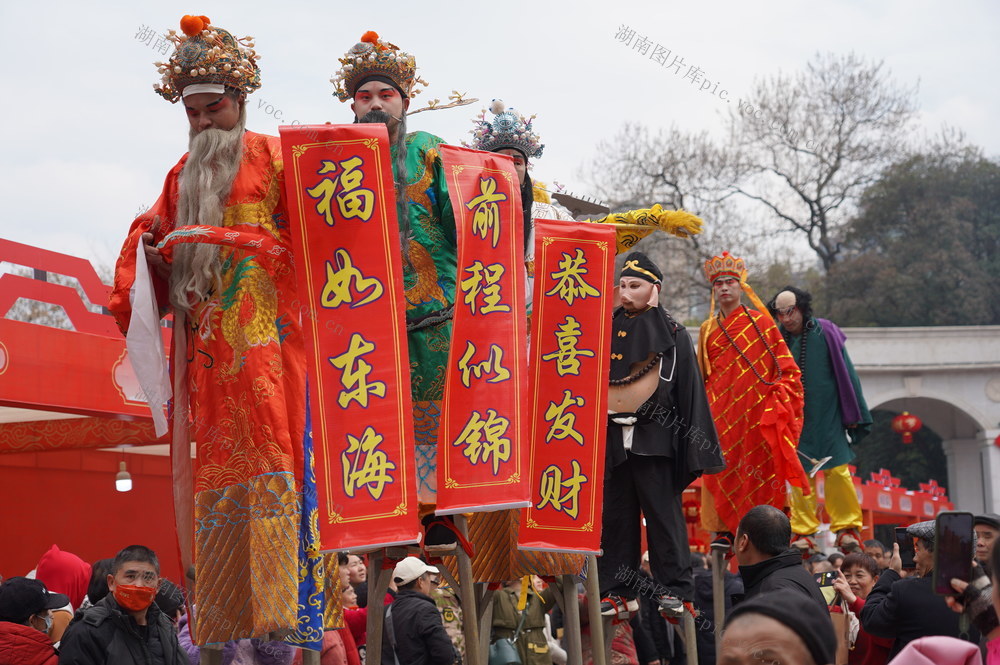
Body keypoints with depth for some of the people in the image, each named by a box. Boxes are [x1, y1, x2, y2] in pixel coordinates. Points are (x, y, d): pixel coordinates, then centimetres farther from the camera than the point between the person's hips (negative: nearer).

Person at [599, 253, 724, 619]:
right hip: (612, 438, 4)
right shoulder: (608, 331, 13)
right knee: (615, 517, 5)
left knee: (663, 514, -4)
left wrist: (692, 445, -8)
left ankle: (673, 589, 1)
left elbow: (690, 390, -2)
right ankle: (617, 590, 10)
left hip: (654, 440, -4)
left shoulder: (673, 335, 2)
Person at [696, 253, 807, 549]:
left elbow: (784, 365, 4)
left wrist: (778, 397, -8)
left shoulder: (760, 322, 5)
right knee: (722, 468, -4)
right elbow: (702, 374, 20)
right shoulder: (708, 329, 15)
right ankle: (724, 530, -1)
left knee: (756, 469, -4)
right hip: (720, 411, 3)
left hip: (754, 410, -3)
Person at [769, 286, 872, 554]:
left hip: (827, 417, -2)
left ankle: (847, 529, 4)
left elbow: (846, 373, 2)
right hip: (794, 421, 2)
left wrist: (855, 414, 2)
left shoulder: (826, 333, -3)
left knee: (837, 472, -4)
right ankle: (804, 533, 7)